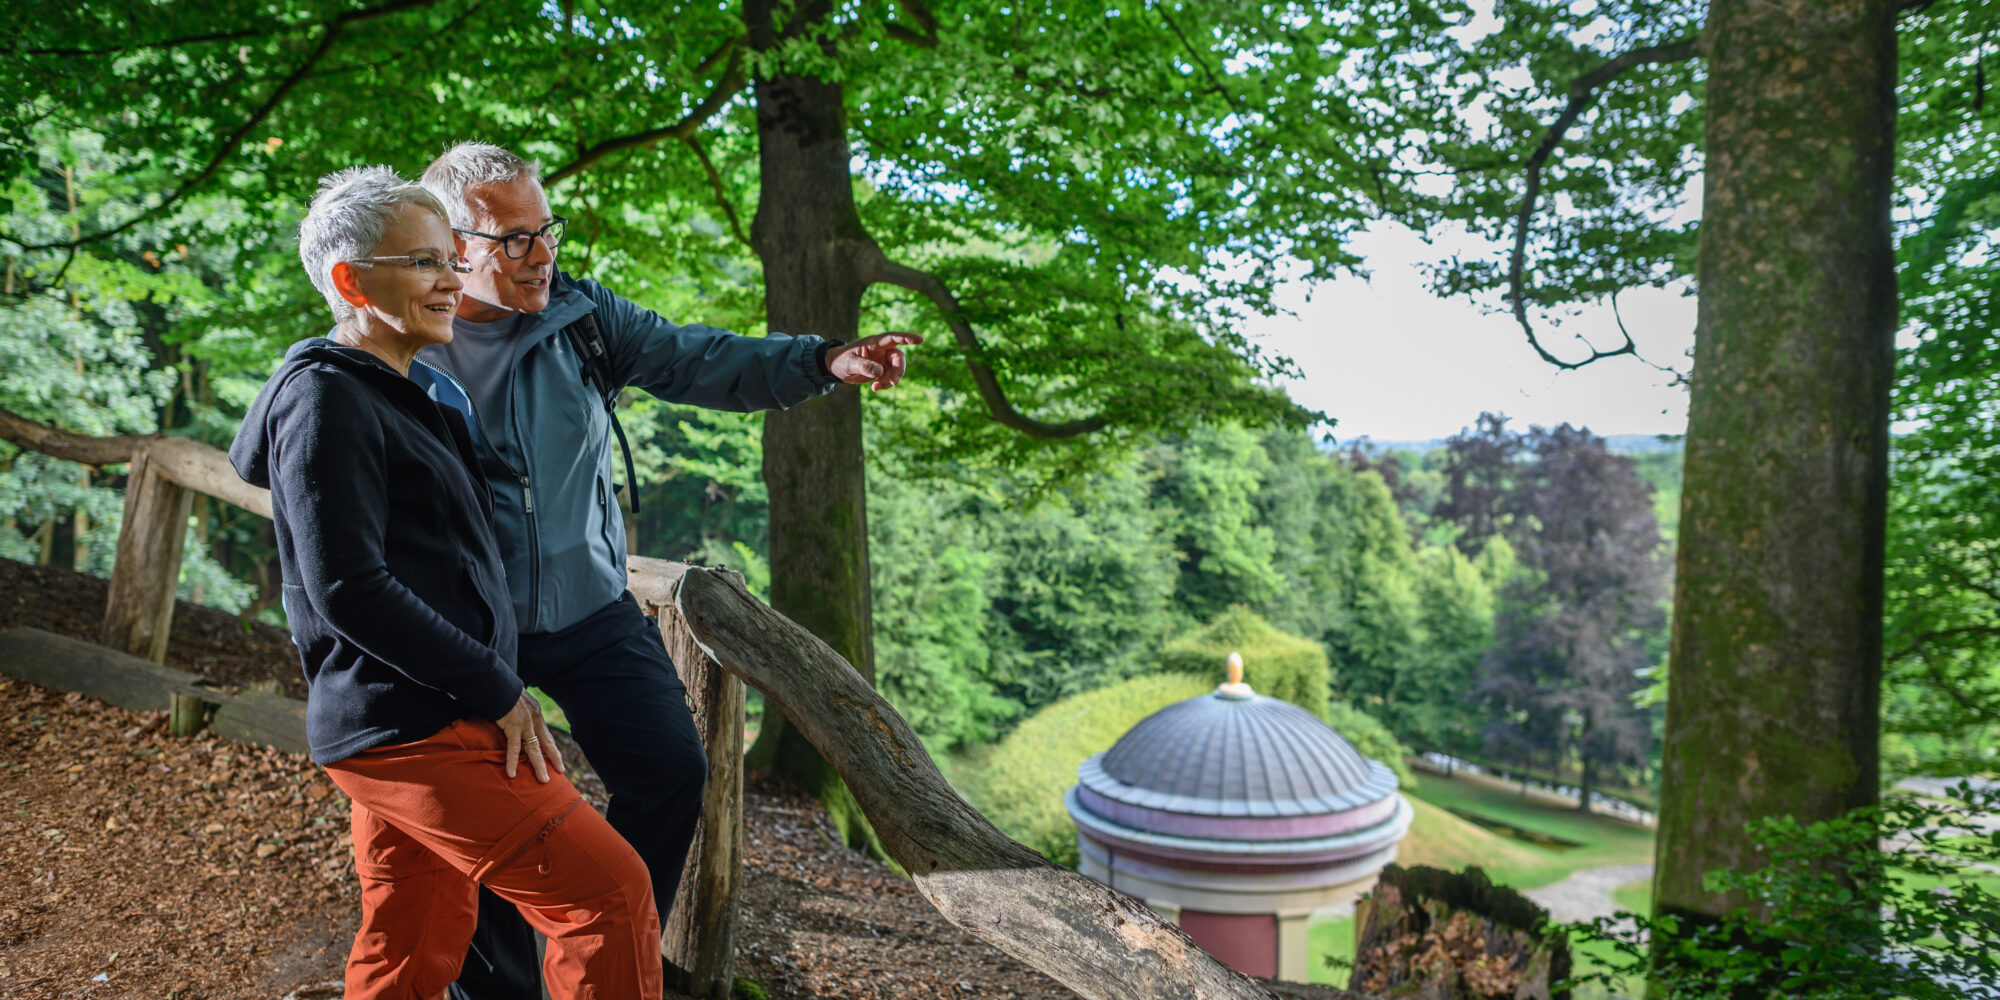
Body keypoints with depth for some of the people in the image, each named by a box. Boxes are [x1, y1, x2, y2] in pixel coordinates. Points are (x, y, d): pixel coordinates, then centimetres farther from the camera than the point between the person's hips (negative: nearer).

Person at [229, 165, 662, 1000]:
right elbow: (348, 589, -20)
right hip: (413, 729, -10)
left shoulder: (404, 393, 17)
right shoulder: (326, 398, -13)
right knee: (610, 891, -8)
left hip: (409, 724, 10)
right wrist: (496, 691, -16)